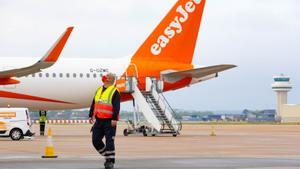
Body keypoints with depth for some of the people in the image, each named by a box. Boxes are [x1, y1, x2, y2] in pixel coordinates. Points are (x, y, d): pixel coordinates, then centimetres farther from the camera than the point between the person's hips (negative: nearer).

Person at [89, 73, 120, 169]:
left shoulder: (114, 92, -6)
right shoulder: (99, 90, 16)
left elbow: (116, 107, -14)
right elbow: (93, 104, 20)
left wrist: (114, 119, -22)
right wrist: (91, 116, 15)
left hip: (109, 121, -7)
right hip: (99, 120, 7)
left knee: (109, 141, -5)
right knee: (96, 140, 5)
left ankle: (110, 161, 3)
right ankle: (107, 156, 22)